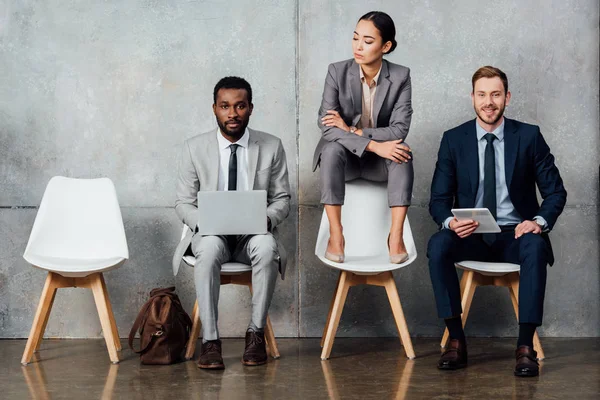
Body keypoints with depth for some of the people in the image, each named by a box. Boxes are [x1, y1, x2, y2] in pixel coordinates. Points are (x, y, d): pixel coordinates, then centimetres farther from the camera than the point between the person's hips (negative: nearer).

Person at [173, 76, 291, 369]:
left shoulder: (272, 147, 3)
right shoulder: (195, 148, 1)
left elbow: (282, 199, 6)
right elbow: (183, 203, 4)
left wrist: (267, 218, -17)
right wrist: (203, 222, -19)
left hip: (254, 234, 1)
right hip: (211, 233, 0)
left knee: (267, 246, -35)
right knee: (209, 247, -36)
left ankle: (256, 334, -24)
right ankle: (209, 340, -32)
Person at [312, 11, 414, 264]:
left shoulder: (400, 77, -12)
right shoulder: (337, 72, -13)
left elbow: (399, 130, -17)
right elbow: (327, 127, -21)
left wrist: (351, 130, -24)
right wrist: (374, 145, -32)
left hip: (381, 160, 0)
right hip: (344, 156, 0)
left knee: (402, 151, -32)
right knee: (332, 149, -34)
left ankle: (396, 235, -31)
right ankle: (335, 233, -29)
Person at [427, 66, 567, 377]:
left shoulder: (529, 136, 0)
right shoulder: (454, 140, 2)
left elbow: (555, 191, 2)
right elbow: (438, 199, 2)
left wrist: (540, 221, -19)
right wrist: (449, 222, -22)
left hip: (516, 235, -1)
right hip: (470, 236, 1)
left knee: (536, 247, -35)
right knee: (437, 245, -30)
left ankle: (525, 347, -29)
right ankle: (456, 342, -23)